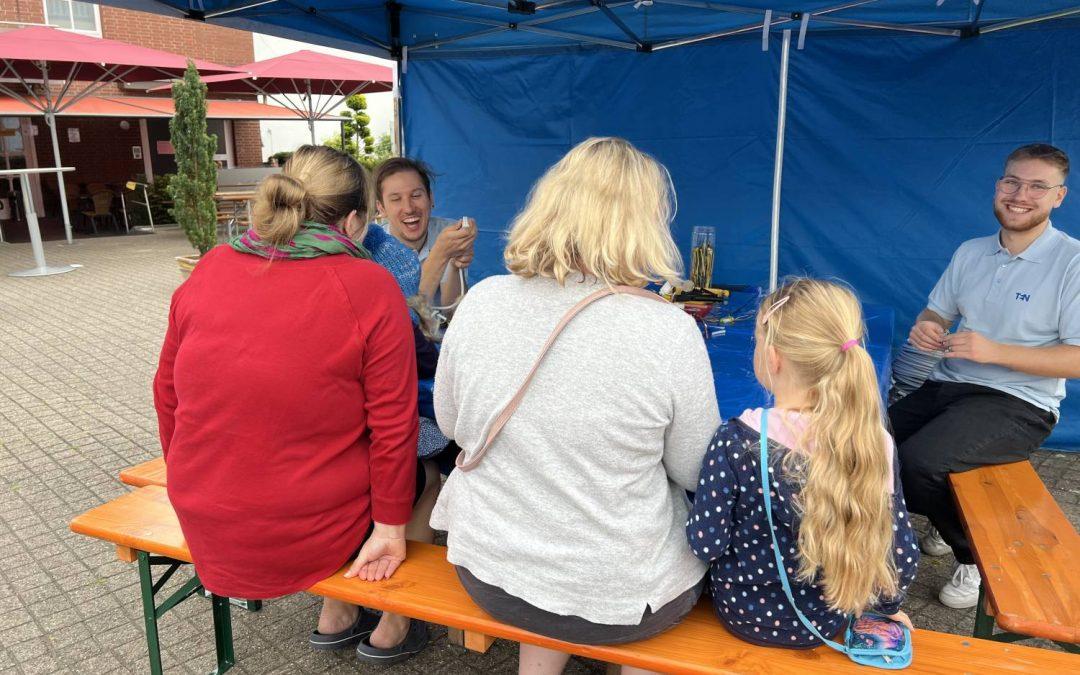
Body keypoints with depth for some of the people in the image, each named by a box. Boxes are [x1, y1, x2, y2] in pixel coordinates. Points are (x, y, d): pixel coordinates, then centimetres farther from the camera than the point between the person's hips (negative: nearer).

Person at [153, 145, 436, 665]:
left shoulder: (208, 270, -2)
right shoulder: (370, 287, -16)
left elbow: (167, 393, 6)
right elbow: (393, 424, -16)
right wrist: (391, 528, -5)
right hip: (311, 533, -5)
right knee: (417, 478, 23)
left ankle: (336, 617, 35)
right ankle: (391, 630, 33)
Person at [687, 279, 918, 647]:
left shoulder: (737, 440, -27)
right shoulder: (873, 443, -18)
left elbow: (706, 544, -21)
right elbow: (904, 555, -10)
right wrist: (887, 605, 11)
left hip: (745, 612, -2)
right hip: (827, 621, 3)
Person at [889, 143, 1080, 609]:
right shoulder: (971, 252, 11)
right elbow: (937, 313, 17)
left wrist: (996, 351, -24)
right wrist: (925, 327, -8)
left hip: (1018, 405, -6)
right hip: (948, 385, 6)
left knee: (917, 462, -29)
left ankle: (977, 556, 3)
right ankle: (949, 523, 16)